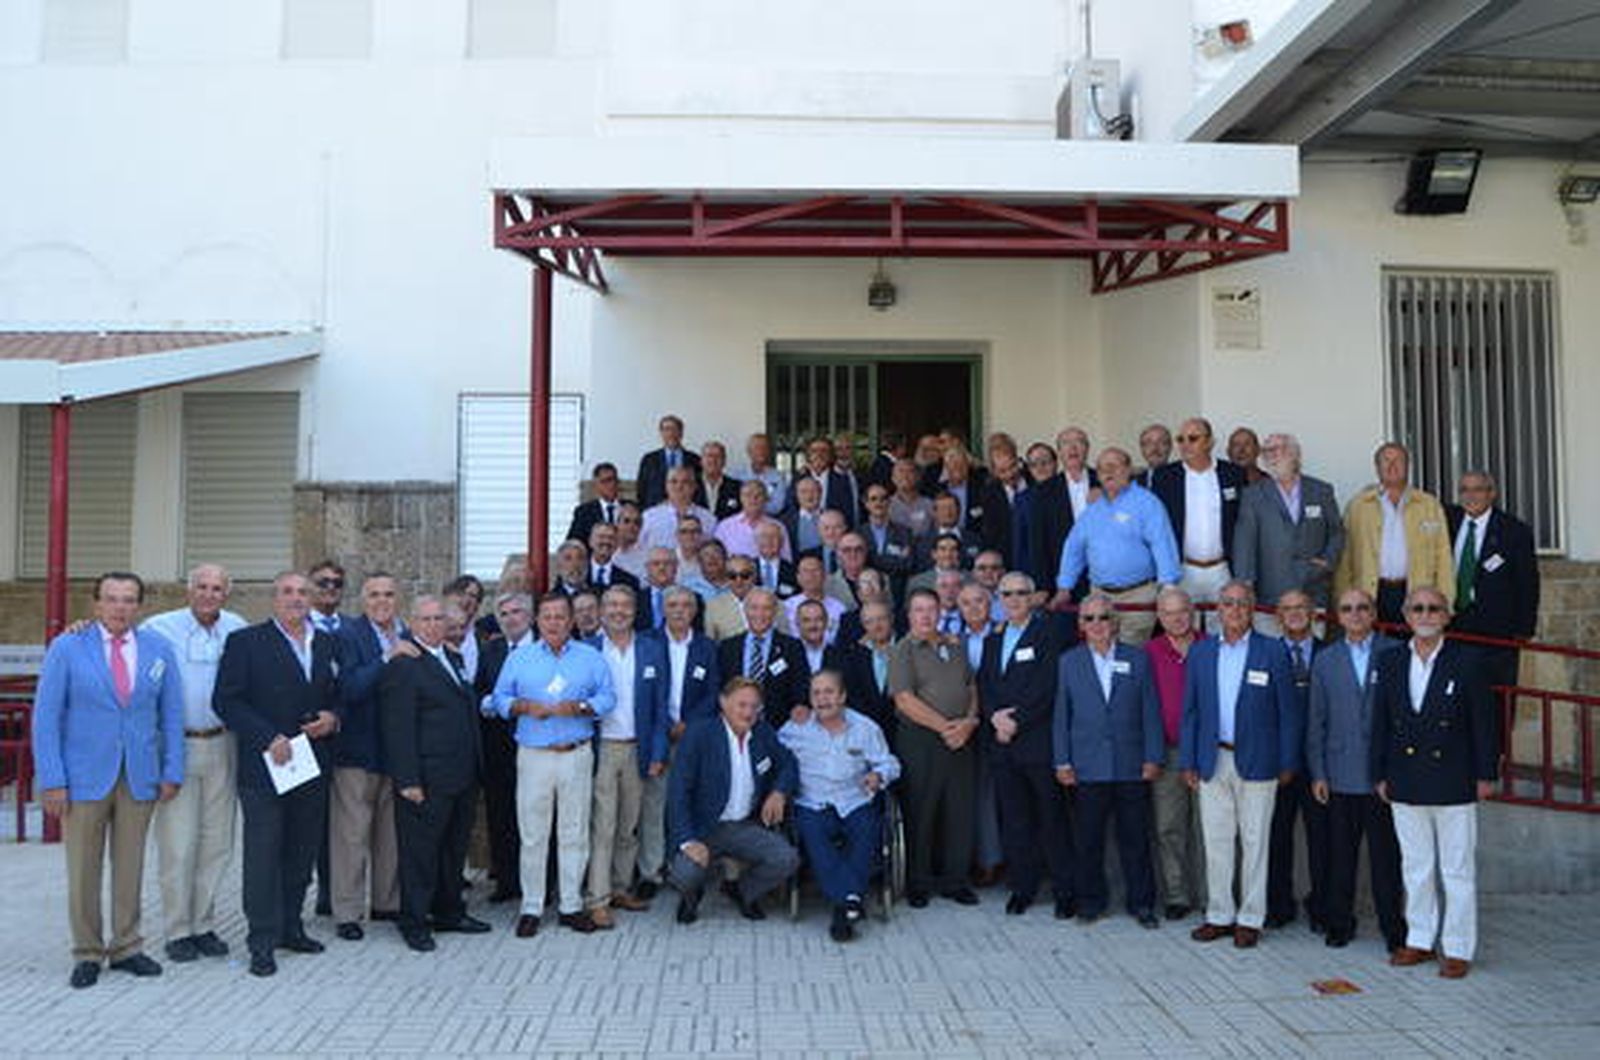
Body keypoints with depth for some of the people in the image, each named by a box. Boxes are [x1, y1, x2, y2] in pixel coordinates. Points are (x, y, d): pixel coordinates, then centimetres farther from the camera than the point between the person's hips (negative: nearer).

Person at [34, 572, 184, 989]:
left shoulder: (158, 649, 5)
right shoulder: (67, 648, -2)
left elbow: (171, 713, 7)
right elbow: (46, 716, -3)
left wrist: (172, 771, 1)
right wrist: (52, 780, -10)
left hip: (140, 777, 2)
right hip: (84, 776, -2)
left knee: (131, 866, 8)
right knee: (83, 871, 5)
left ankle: (126, 947, 21)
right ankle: (87, 953, 19)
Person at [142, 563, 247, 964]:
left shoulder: (239, 631, 4)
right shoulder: (159, 628, -3)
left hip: (221, 747, 3)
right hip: (175, 746, -3)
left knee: (217, 842, 8)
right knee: (177, 845, -1)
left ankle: (204, 924, 21)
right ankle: (178, 931, 11)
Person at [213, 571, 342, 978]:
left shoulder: (327, 643, 11)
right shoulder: (246, 642, -3)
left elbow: (341, 696, 18)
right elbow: (226, 701, -9)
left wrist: (333, 718, -4)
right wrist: (268, 739, -16)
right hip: (264, 765, -5)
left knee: (302, 852, 11)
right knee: (263, 853, 0)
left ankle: (290, 927, 24)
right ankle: (262, 941, 8)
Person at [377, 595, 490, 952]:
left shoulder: (452, 658, 15)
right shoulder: (402, 667, -12)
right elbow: (398, 728, -16)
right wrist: (408, 781, -20)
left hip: (463, 777, 8)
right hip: (427, 781, -8)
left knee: (455, 848, 17)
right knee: (420, 852, 2)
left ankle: (449, 912, 30)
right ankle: (414, 922, 14)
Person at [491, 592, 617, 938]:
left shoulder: (591, 658, 8)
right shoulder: (518, 658, 10)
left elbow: (608, 698, 2)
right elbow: (500, 698, 8)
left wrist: (579, 708, -14)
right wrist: (523, 707, -11)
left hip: (577, 756, 0)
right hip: (533, 756, 0)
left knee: (574, 833, 5)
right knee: (533, 835, 1)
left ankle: (571, 905, 15)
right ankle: (531, 907, 12)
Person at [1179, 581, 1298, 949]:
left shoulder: (1273, 652, -2)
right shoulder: (1200, 652, 7)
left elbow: (1287, 711, -1)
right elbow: (1191, 711, 9)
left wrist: (1287, 763, -4)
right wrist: (1188, 761, 5)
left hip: (1256, 762, -3)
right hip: (1212, 762, 3)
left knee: (1254, 842, 5)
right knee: (1216, 842, 9)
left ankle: (1250, 919, 16)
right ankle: (1219, 915, 20)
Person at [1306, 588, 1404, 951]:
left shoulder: (1394, 653, 1)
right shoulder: (1325, 661, 9)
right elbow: (1316, 721, 9)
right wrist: (1317, 773, 4)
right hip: (1340, 777, 2)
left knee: (1386, 855, 3)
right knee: (1340, 855, 8)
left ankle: (1392, 927, 15)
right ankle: (1339, 922, 20)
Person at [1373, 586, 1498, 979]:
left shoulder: (1466, 662, -5)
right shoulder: (1390, 663, 5)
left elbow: (1484, 721, -3)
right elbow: (1380, 722, 9)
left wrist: (1485, 775, -5)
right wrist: (1380, 775, 7)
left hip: (1454, 785, -3)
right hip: (1406, 787, 4)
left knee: (1458, 870, 5)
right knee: (1415, 868, 13)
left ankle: (1458, 949, 15)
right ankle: (1419, 940, 25)